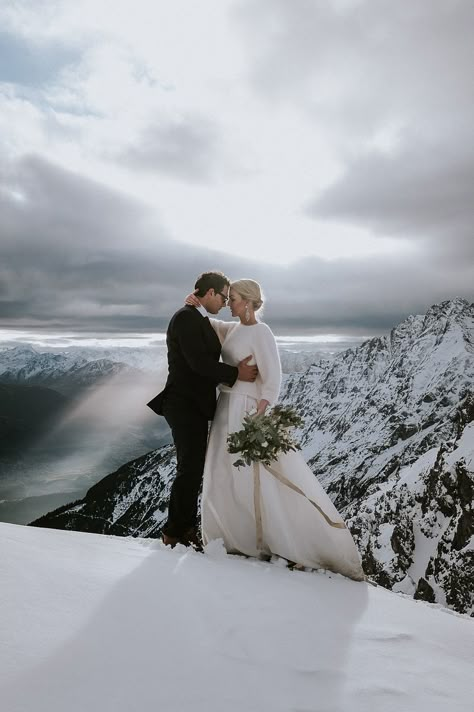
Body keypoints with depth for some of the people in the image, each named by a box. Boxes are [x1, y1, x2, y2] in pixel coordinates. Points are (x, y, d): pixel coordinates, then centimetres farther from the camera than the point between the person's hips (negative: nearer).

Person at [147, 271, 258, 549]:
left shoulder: (200, 320, 16)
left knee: (194, 468, 15)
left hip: (195, 406, 10)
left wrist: (234, 368, 2)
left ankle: (185, 528, 27)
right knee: (190, 469, -3)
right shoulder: (186, 318, -14)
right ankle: (176, 532, 13)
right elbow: (198, 362, -22)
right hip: (185, 406, -10)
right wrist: (236, 374, -15)